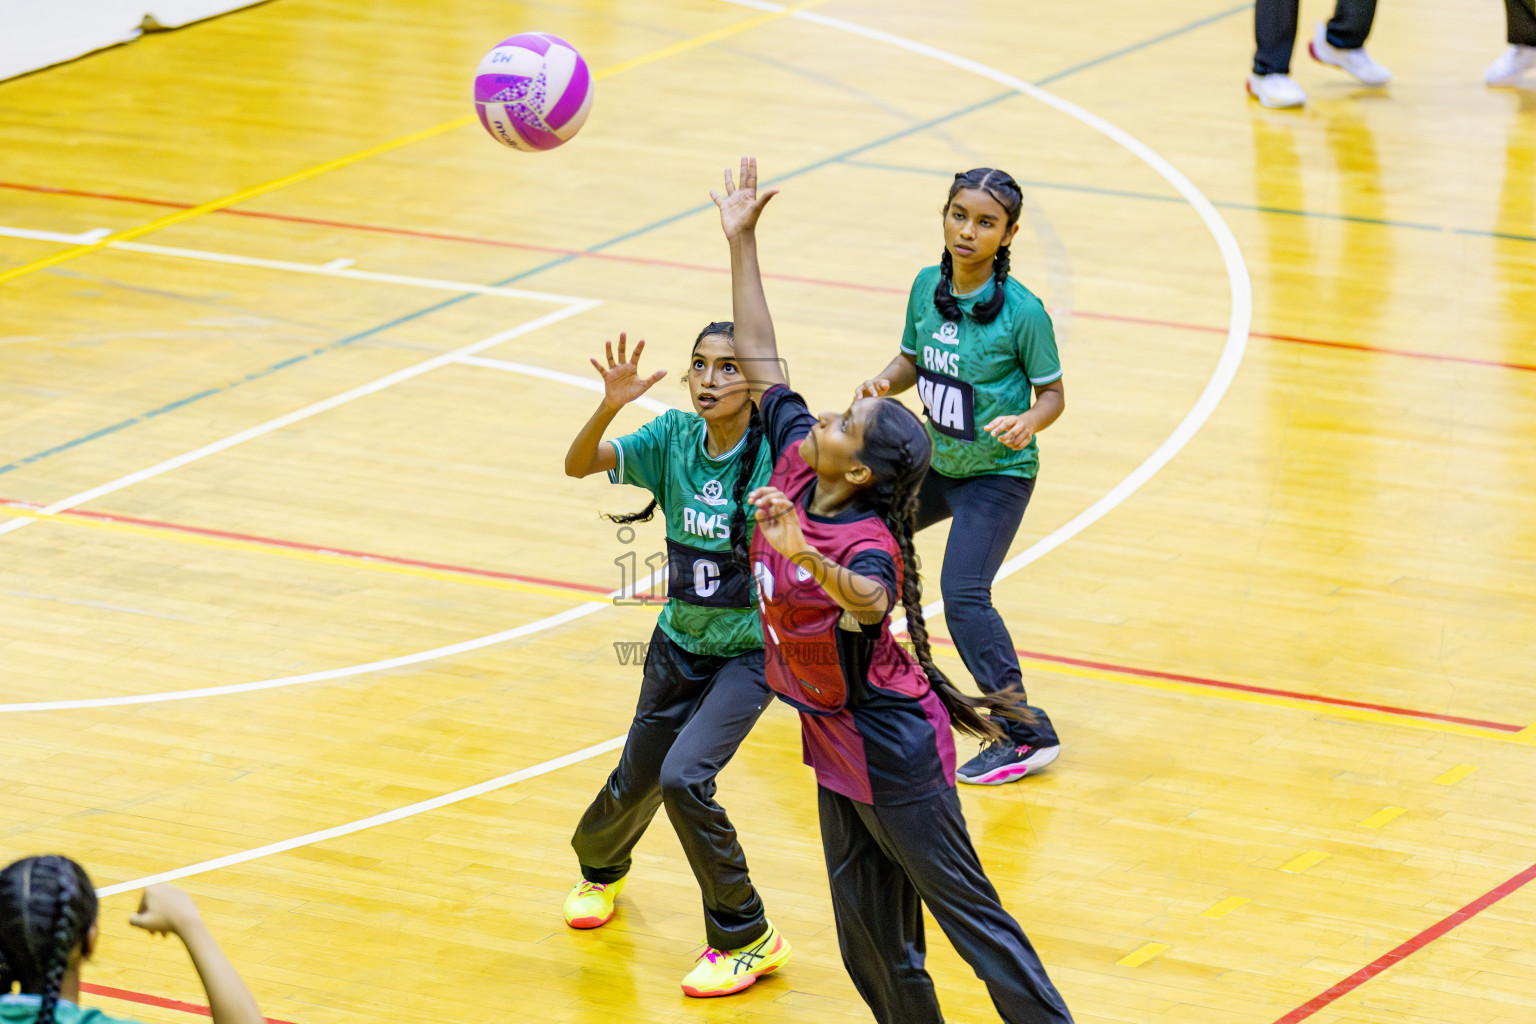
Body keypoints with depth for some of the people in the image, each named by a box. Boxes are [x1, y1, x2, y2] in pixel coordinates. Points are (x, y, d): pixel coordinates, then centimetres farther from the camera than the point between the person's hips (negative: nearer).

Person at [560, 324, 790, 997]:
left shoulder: (774, 453, -20)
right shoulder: (674, 437, -10)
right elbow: (579, 465, -18)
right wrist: (609, 407, -37)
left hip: (749, 652, -4)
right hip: (678, 645, 4)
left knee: (684, 776, -23)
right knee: (635, 782, 19)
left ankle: (747, 939, -6)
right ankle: (599, 868, 56)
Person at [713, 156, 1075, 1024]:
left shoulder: (865, 544, -26)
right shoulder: (796, 464, -4)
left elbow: (871, 602, -50)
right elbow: (761, 361, 5)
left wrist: (805, 556, -68)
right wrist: (741, 241, 5)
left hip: (890, 755, -8)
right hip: (838, 745, 8)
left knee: (969, 914, 0)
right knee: (872, 947, 12)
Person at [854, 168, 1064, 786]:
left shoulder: (1022, 311, -22)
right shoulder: (927, 287, -6)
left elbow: (1052, 393, -12)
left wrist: (1028, 423, -32)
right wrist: (884, 382, -12)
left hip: (998, 473, -7)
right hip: (936, 461, 7)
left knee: (963, 594, -21)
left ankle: (1027, 736, -13)